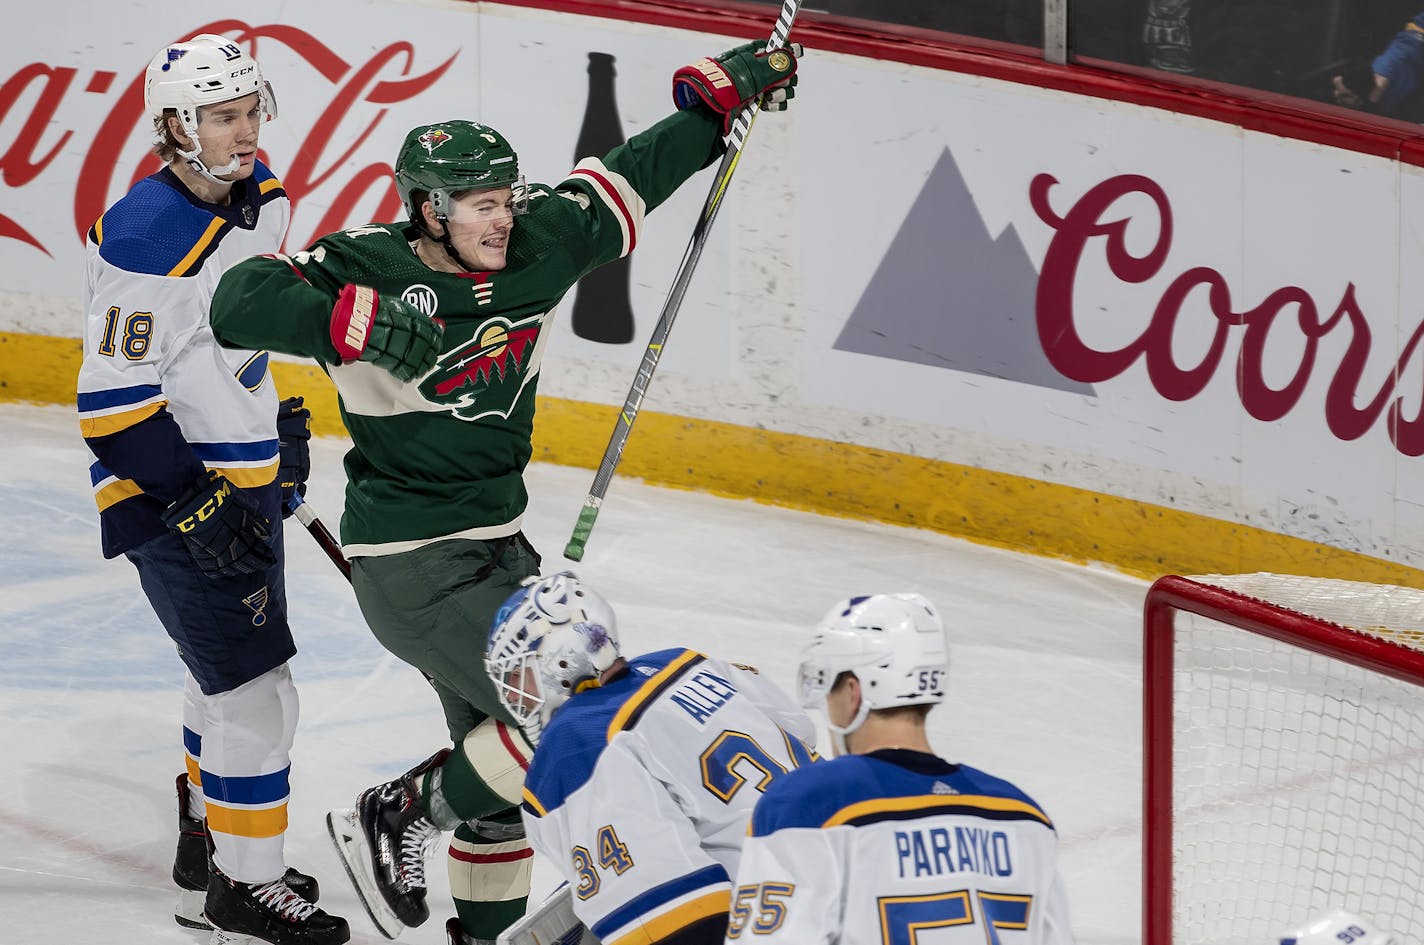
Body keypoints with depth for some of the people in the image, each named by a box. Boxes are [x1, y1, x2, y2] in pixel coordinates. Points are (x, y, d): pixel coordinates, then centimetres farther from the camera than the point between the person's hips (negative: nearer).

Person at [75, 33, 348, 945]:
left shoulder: (263, 200, 4)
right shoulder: (148, 238, -24)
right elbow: (112, 398, -23)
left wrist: (279, 418, 21)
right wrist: (196, 501, -23)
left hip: (240, 477, 9)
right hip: (170, 493, -9)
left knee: (233, 670, 22)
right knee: (256, 688, -8)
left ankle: (209, 840, 39)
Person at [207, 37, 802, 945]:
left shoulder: (537, 244, -3)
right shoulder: (369, 269, -20)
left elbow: (628, 180, 11)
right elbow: (243, 299, -31)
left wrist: (722, 94, 12)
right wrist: (354, 321, -41)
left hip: (495, 541, 8)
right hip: (409, 562, -8)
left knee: (500, 733, 18)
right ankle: (393, 822, 1)